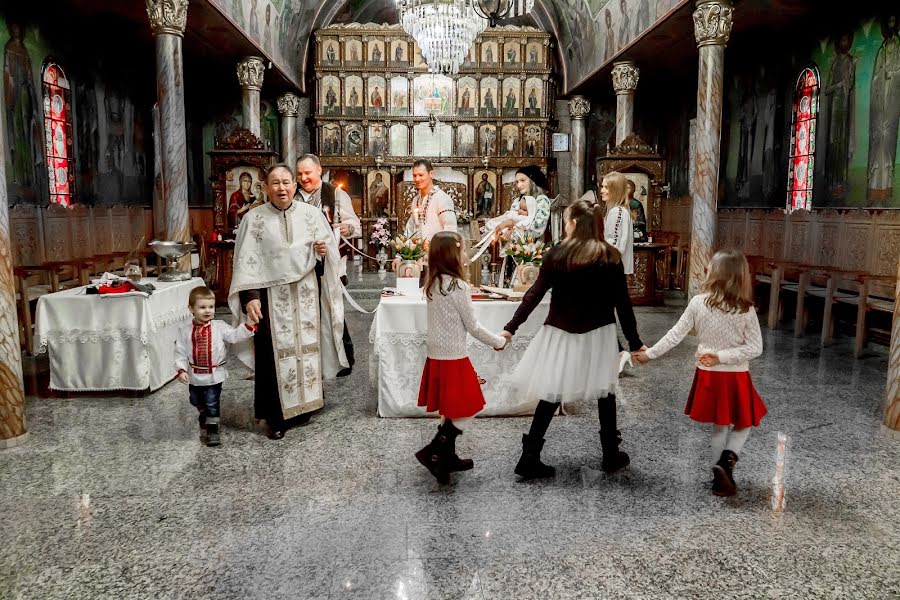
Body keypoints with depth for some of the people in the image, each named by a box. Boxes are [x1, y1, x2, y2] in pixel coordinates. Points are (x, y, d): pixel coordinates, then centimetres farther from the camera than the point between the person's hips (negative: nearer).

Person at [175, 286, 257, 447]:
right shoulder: (185, 330, -6)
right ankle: (204, 415, 52)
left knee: (212, 403, 1)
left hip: (215, 375, -2)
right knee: (197, 401, 23)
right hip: (194, 376, 2)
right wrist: (181, 370, -13)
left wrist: (248, 324, -32)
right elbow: (180, 352, -4)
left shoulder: (219, 327, -8)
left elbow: (235, 335, -18)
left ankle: (212, 430, 14)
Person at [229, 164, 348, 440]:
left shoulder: (312, 214, 4)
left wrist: (324, 250, -13)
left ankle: (302, 403, 25)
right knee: (275, 353, 0)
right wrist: (250, 297, -14)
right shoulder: (253, 218, -1)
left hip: (306, 294, 2)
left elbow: (331, 250, 10)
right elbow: (246, 261, -5)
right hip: (272, 295, -2)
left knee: (306, 347, 9)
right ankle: (275, 415, 10)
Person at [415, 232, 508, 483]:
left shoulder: (432, 284, 5)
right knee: (469, 409, 4)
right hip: (453, 358, -8)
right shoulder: (457, 286, -18)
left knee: (451, 409, 18)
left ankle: (447, 457, 26)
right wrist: (499, 341, 2)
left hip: (436, 356, 8)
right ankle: (432, 451, 0)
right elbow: (472, 326, -11)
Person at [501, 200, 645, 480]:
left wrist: (511, 327, -1)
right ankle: (611, 455, 26)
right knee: (605, 392, 16)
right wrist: (634, 341, 5)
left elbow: (534, 294, -6)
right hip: (598, 334, 1)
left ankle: (529, 459, 6)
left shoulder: (556, 254, -6)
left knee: (551, 394, 4)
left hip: (561, 333, 0)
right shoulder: (611, 257, -4)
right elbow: (622, 303, -2)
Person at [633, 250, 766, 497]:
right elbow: (755, 348, -13)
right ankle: (728, 460, -4)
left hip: (708, 375, 2)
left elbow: (675, 335, -8)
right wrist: (722, 357, -10)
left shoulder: (698, 303, -11)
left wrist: (650, 353, 1)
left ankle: (720, 478, 26)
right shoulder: (746, 310, -13)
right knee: (743, 425, 20)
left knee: (719, 427, 19)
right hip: (736, 377, -2)